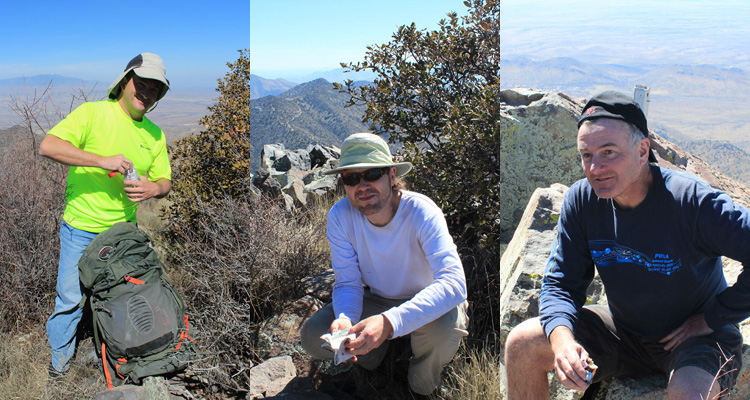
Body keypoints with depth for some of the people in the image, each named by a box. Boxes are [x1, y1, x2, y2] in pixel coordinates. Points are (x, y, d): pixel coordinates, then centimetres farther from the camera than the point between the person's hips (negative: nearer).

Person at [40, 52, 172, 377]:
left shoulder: (155, 134, 4)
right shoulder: (92, 113, -11)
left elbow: (165, 180, 8)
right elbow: (48, 146, -23)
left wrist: (153, 188, -16)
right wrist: (103, 161, -31)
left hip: (124, 229, 4)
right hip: (81, 228, -4)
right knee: (70, 296, 8)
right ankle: (60, 353, 34)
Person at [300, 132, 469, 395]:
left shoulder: (421, 211, -30)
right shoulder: (339, 216, -19)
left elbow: (454, 283, -41)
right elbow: (348, 282, -13)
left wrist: (390, 321, -55)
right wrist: (345, 319, -38)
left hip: (425, 303, -3)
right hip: (377, 299, 3)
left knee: (446, 324, -37)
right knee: (312, 337, -17)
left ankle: (423, 387, -1)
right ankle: (378, 347, 15)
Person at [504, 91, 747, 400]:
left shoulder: (691, 201, -24)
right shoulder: (580, 201, -11)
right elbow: (560, 284, -8)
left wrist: (712, 319, -17)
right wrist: (562, 337, -27)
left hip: (699, 338, -3)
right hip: (625, 331, 4)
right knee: (521, 344, -10)